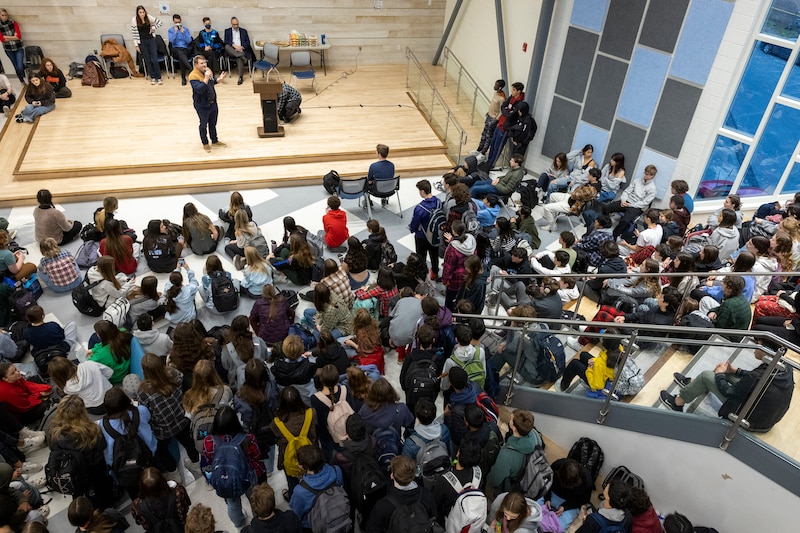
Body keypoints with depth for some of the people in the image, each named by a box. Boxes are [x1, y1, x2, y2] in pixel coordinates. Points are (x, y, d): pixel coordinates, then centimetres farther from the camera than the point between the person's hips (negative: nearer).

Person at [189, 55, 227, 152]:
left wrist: (218, 79, -4)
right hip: (202, 106, -7)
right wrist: (206, 78, -40)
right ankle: (205, 143, 29)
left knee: (213, 123, 22)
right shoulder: (193, 76, -24)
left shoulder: (208, 70, -1)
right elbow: (199, 89, -36)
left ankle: (215, 141, 40)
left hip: (213, 103, 7)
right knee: (204, 125, 12)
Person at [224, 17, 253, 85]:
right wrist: (234, 45, -15)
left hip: (241, 50, -1)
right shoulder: (227, 31, 16)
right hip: (231, 50, 1)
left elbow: (248, 42, 9)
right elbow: (225, 41, 3)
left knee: (239, 58, -35)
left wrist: (242, 47, -10)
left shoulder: (243, 31, 18)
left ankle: (241, 77, -40)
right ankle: (241, 55, -44)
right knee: (226, 46, -33)